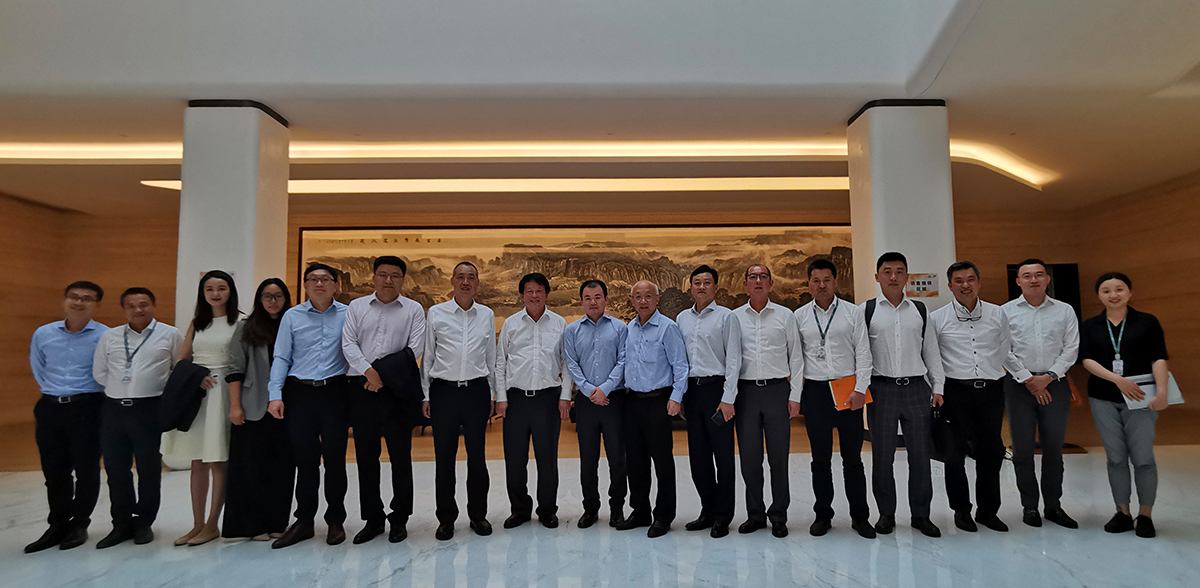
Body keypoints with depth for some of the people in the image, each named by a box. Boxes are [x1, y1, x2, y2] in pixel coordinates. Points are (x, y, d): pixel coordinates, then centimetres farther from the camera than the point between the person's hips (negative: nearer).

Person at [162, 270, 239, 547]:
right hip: (195, 392, 5)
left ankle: (212, 525, 10)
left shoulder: (240, 323, -1)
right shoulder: (196, 323, 14)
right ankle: (197, 524, 18)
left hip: (223, 392, -5)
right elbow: (181, 360, 17)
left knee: (218, 462, -1)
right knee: (197, 462, 8)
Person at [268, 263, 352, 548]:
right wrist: (275, 394, -3)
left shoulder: (347, 315, 5)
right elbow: (281, 357, 6)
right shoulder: (292, 316, 8)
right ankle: (304, 521, 20)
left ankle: (335, 521, 17)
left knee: (335, 458, 3)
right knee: (305, 459, 7)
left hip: (334, 393, -1)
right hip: (299, 393, 1)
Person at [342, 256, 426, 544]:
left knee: (400, 456, 1)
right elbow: (348, 344, 3)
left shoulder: (413, 310, 6)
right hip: (362, 388, 2)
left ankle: (399, 518, 15)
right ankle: (372, 518, 20)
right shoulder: (356, 307, 12)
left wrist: (384, 372, -10)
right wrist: (369, 371, -13)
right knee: (365, 456, 8)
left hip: (397, 389, -2)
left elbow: (414, 349, -3)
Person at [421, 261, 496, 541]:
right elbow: (427, 356, 6)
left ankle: (478, 515, 22)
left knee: (477, 455, 7)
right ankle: (446, 518, 18)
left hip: (477, 390, 1)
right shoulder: (436, 313, 4)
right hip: (444, 390, -1)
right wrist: (425, 395, 3)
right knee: (444, 456, 4)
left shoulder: (487, 315, 8)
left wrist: (493, 394, 11)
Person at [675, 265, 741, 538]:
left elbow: (733, 359, -6)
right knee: (698, 455, 10)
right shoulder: (682, 318, 13)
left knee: (723, 454, 1)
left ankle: (723, 516, 13)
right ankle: (708, 510, 24)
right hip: (691, 390, 5)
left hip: (717, 388, -5)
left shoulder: (726, 316, -1)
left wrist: (728, 399, -12)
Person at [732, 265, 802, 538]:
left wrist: (795, 396, 0)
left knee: (779, 456, 3)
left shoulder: (785, 316, 7)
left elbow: (796, 358, 7)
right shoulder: (734, 317, 8)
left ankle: (779, 516, 16)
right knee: (749, 456, 4)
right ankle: (755, 514, 18)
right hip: (746, 391, 1)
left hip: (777, 390, -1)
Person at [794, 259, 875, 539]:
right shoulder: (799, 316, 7)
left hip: (848, 389, -1)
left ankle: (860, 516, 17)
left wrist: (860, 389, -9)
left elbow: (863, 353, 0)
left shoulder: (852, 312, 4)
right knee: (820, 458, 8)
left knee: (852, 457, 5)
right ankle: (823, 515, 20)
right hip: (815, 390, 1)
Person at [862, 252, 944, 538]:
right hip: (881, 388, -2)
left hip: (917, 388, 2)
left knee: (920, 453, 6)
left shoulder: (919, 310, 11)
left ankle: (921, 514, 20)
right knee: (882, 455, 5)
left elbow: (931, 351, 13)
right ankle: (886, 514, 19)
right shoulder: (866, 311, 3)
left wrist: (937, 388, 8)